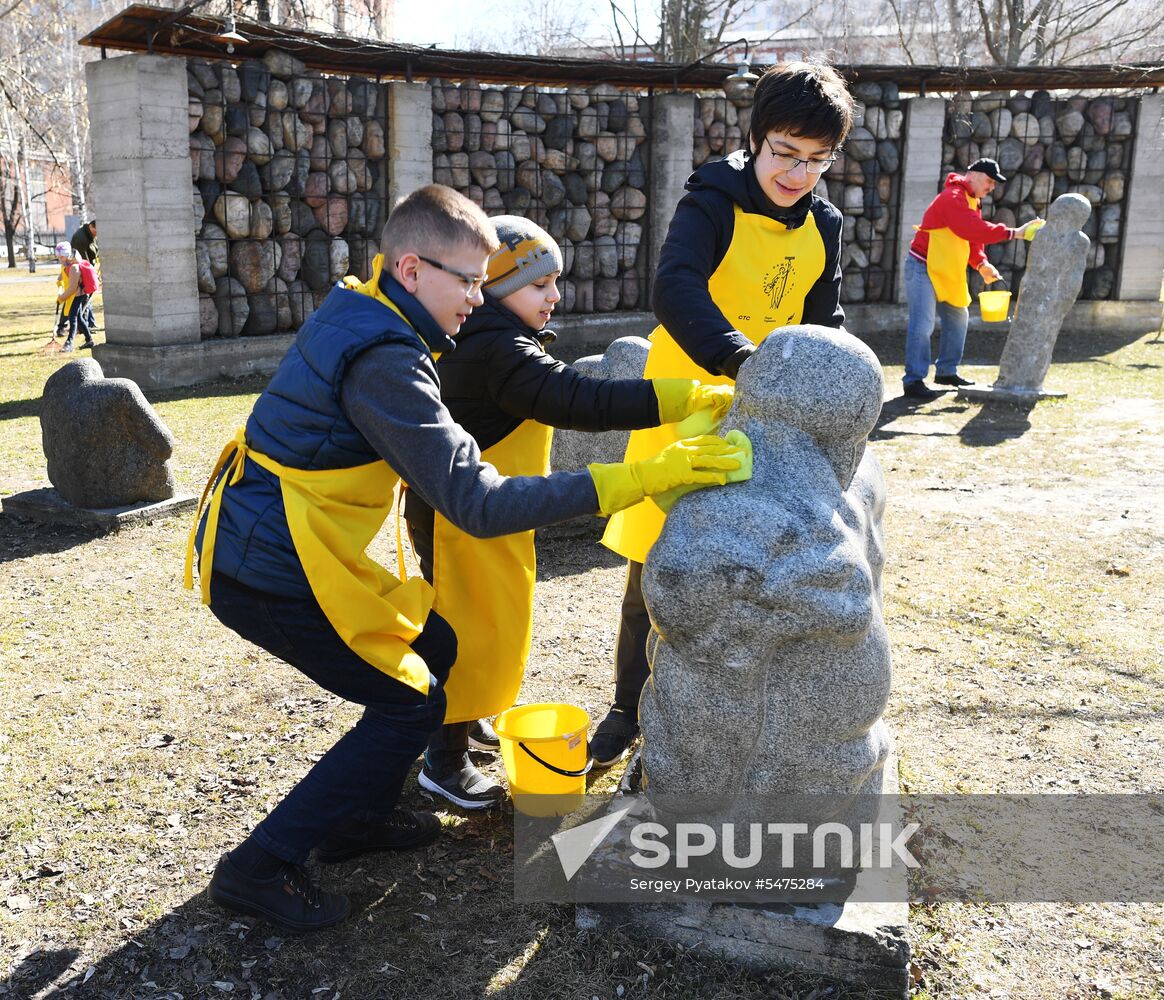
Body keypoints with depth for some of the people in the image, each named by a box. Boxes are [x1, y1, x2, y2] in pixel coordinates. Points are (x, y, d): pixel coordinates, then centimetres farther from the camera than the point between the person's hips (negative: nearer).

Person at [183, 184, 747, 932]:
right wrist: (636, 480, -33)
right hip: (268, 575, -9)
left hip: (262, 541, 9)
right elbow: (477, 504, -31)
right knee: (410, 703, 0)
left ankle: (358, 818, 28)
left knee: (434, 646, 15)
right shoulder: (383, 361, -26)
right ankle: (259, 868, 7)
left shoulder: (354, 312, 5)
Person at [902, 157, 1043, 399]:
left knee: (958, 316, 16)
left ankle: (946, 371, 26)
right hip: (923, 268, -10)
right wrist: (1012, 233, -30)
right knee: (923, 324, -14)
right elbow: (973, 230, -31)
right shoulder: (953, 197, -18)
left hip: (945, 272, 10)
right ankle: (914, 381, -13)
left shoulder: (972, 201, 16)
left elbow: (972, 238, 14)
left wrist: (982, 264, -3)